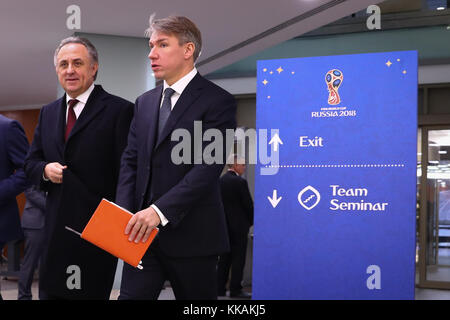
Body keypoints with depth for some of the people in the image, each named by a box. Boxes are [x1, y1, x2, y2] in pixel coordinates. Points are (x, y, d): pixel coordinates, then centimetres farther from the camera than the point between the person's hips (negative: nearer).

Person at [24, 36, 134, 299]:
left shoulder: (119, 110, -5)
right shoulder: (48, 113, 15)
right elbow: (31, 162, 20)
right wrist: (45, 169, -4)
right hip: (56, 228, 6)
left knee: (92, 293, 1)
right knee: (49, 291, 10)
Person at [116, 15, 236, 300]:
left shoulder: (217, 101, -8)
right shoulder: (145, 102, 14)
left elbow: (207, 168, -17)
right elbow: (131, 161, 11)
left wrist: (159, 211, -24)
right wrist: (125, 214, -5)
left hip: (191, 235, -5)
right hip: (143, 231, 6)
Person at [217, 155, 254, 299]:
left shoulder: (220, 181, 7)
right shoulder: (240, 182, -14)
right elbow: (248, 204, -11)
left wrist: (222, 220, 15)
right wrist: (250, 221, 4)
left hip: (223, 225, 7)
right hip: (239, 225, -7)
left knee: (224, 258, 11)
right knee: (238, 258, -1)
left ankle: (219, 288, 13)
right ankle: (235, 289, 0)